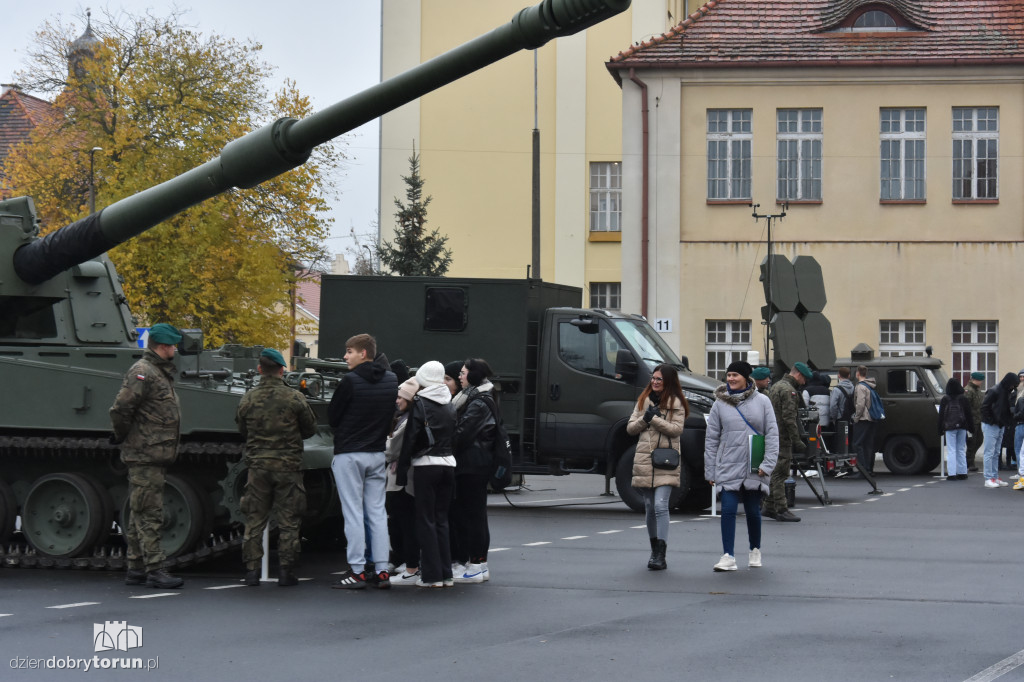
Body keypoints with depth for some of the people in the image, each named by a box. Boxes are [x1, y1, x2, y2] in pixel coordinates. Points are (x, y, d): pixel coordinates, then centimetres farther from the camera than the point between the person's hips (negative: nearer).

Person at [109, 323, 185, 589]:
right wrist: (124, 437, -9)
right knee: (149, 514, -8)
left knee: (141, 513, 13)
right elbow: (120, 409, -21)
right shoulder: (142, 372, -14)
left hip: (157, 456, 10)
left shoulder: (160, 373, 18)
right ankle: (153, 570, -7)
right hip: (145, 455, -10)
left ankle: (136, 568, 18)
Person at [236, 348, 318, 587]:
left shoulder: (248, 400, -2)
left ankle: (252, 570, 7)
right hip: (288, 466, -2)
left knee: (254, 520, 9)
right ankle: (285, 572, 5)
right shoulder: (294, 398, -8)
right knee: (288, 522, 5)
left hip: (258, 466, 2)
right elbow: (310, 430, 3)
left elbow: (242, 431, 9)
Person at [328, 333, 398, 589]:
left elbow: (332, 416, -5)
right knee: (377, 512, 10)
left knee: (353, 513, -2)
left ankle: (357, 571, -2)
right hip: (377, 453, 6)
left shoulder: (350, 381, -15)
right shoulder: (391, 380, 5)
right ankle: (382, 570, 9)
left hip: (349, 455, -6)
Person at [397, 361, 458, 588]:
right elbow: (454, 435, 12)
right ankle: (446, 573, 11)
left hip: (426, 465, -5)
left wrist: (402, 469, -5)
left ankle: (432, 575, -2)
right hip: (448, 464, 5)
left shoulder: (420, 404, -8)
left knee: (426, 520, 0)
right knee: (441, 519, 12)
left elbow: (410, 439, -9)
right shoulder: (450, 405, 10)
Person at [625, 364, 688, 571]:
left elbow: (677, 429, -11)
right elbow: (630, 428, 11)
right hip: (644, 460, 5)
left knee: (661, 505, -15)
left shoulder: (676, 403, 1)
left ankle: (661, 555, -16)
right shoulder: (644, 401, 14)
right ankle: (655, 549, 23)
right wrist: (644, 419, -7)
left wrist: (654, 418, -13)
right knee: (650, 508, 10)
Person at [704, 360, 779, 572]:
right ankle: (728, 556, -7)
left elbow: (772, 433, 0)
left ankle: (755, 551, 29)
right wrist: (710, 471, 3)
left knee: (753, 511, 10)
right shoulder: (720, 404, 3)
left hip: (754, 469, 0)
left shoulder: (762, 401, 0)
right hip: (728, 467, 0)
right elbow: (711, 438, 6)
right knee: (728, 510, -9)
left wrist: (768, 463, -9)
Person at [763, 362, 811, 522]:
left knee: (775, 473, 15)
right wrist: (797, 441, -19)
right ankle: (781, 510, -9)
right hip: (782, 438, -10)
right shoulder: (788, 390, -14)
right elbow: (789, 417, -20)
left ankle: (769, 507, 19)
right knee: (780, 473, -9)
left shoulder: (776, 387, 19)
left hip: (772, 436, 10)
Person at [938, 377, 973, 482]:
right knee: (961, 450, 11)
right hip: (962, 426, 3)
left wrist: (940, 428, 5)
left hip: (950, 427, -3)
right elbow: (968, 414, 7)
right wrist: (971, 427, 14)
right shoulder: (963, 399, 3)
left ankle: (952, 474, -8)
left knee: (951, 450, -3)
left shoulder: (945, 399, -4)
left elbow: (941, 414, -1)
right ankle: (962, 473, 11)